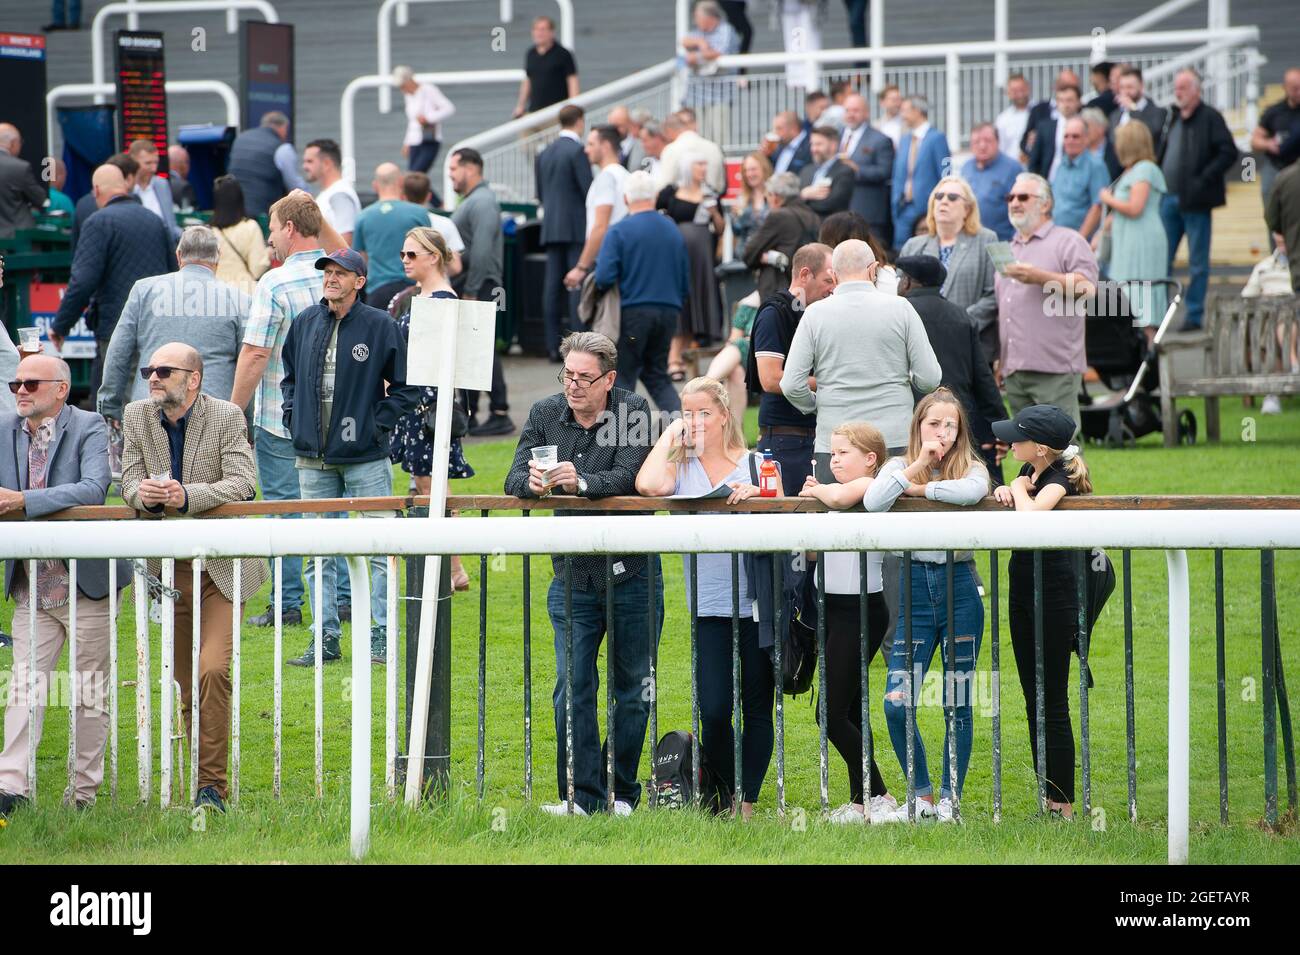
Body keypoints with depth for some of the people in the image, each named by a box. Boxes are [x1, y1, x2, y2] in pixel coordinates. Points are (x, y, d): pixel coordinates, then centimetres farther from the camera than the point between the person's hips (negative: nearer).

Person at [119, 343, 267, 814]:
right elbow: (130, 481, 2)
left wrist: (187, 496, -31)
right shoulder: (137, 417, 4)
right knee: (185, 681, 8)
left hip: (221, 567, -5)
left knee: (212, 670, -17)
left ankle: (213, 785, -13)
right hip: (170, 568, 5)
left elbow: (243, 483, -17)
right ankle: (202, 779, 18)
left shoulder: (226, 417, -9)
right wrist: (144, 493, -22)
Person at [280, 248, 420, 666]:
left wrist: (379, 423, -8)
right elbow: (290, 376, 21)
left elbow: (407, 387, -1)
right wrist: (293, 417, 8)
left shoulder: (381, 327, -5)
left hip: (366, 458, -4)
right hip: (314, 458, 4)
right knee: (320, 550, 7)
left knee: (380, 547, -2)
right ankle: (326, 637, 13)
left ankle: (383, 636, 4)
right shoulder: (305, 323, 7)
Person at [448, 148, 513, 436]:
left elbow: (482, 251, -23)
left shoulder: (482, 202, -15)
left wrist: (471, 291, -23)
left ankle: (500, 414, -9)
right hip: (470, 289, 11)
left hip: (479, 287, -11)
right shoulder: (471, 201, 19)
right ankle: (468, 415, 17)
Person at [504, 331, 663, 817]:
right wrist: (532, 481, -28)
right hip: (573, 575, 2)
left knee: (632, 687, 5)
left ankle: (621, 791, 15)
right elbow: (514, 480, -3)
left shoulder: (634, 411, -7)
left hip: (632, 574, -2)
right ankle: (580, 794, -1)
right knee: (572, 686, -5)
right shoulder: (545, 414, 2)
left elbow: (630, 477, -20)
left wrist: (581, 482, -38)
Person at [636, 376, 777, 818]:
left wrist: (758, 498, -19)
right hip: (710, 606, 0)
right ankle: (730, 792, 15)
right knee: (713, 712, -7)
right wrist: (669, 435, 0)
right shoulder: (681, 469, 8)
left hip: (758, 603, 0)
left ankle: (748, 802, 10)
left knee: (757, 710, 2)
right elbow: (649, 485, -14)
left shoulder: (758, 464, 6)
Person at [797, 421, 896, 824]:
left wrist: (818, 490, -14)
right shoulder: (839, 493, 14)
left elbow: (839, 497, -36)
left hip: (861, 610, -10)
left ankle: (878, 795, -3)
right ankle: (860, 801, 18)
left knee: (833, 714, -9)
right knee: (848, 713, 12)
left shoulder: (868, 486, -13)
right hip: (836, 608, 10)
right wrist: (811, 496, 4)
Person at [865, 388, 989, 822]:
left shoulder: (969, 467, 3)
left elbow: (974, 490, -23)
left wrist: (919, 488, -14)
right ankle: (921, 796, 7)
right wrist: (918, 465, -13)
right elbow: (873, 503, -15)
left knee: (958, 703, 4)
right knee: (896, 702, -8)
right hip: (915, 589, 1)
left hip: (960, 589, -1)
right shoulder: (899, 466, 7)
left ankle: (950, 798, 14)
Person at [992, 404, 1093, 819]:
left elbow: (1032, 513, -35)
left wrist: (1019, 488, -15)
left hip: (1054, 597, -9)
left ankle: (1063, 803, -1)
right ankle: (1048, 798, 17)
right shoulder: (1030, 472, 8)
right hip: (1024, 592, 9)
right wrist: (1005, 492, -7)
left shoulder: (1060, 477, -18)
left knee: (1052, 702, -5)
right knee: (1034, 699, 12)